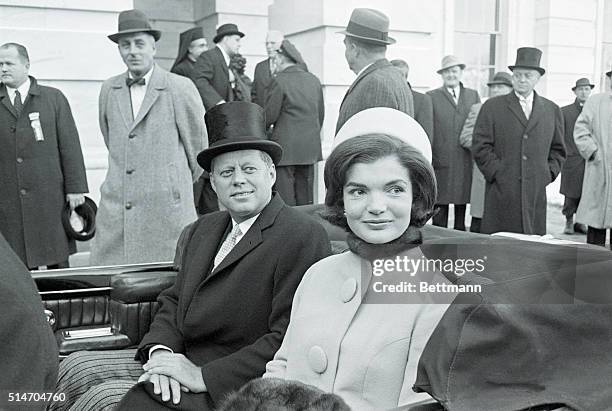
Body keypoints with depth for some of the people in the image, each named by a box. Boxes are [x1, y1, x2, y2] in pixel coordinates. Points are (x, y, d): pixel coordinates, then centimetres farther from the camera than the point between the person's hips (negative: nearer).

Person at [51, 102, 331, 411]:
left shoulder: (303, 237, -15)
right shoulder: (200, 231, 13)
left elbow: (288, 341, -21)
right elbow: (173, 302, 13)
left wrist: (203, 376, -21)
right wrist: (160, 351, -10)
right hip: (181, 360, 8)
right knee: (74, 368, 0)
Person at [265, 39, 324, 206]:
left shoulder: (279, 81, -10)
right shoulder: (314, 80, 8)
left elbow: (270, 116, -9)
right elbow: (321, 113, 13)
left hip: (286, 147, -6)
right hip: (311, 147, 6)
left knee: (285, 197, -1)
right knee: (305, 198, 12)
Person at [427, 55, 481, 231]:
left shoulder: (473, 96, 14)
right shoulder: (432, 97, 5)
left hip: (466, 163, 3)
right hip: (440, 163, -3)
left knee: (462, 205, 8)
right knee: (440, 210, -1)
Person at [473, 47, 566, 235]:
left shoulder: (552, 110, 15)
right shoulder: (492, 107, 5)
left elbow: (558, 149, 19)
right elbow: (480, 146, 0)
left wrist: (549, 174, 5)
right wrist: (497, 173, -7)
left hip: (536, 193, 3)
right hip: (502, 194, -2)